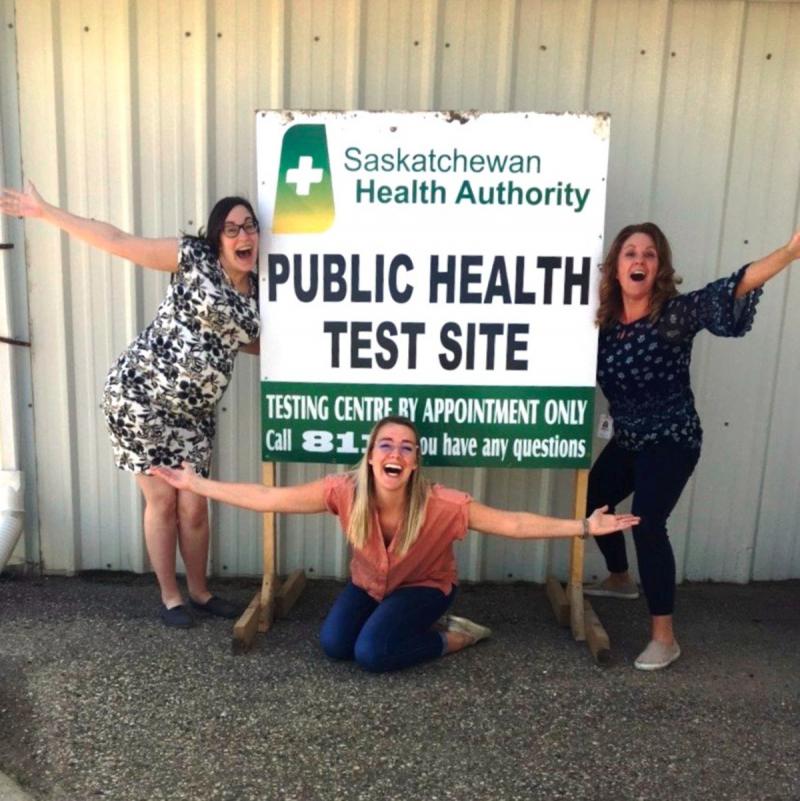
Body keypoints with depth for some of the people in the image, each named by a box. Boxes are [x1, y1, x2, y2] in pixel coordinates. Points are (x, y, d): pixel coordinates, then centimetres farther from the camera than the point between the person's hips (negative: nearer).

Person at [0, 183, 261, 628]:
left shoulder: (254, 293, 7)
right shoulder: (194, 257, -8)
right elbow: (116, 241, -8)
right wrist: (44, 211, -9)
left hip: (192, 409, 5)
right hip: (141, 394, -5)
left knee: (194, 504, 7)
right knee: (162, 500, 2)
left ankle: (200, 592, 27)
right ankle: (170, 598, 19)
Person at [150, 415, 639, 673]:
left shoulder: (440, 505, -34)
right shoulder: (346, 491, -28)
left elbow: (513, 524, -30)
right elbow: (268, 499, -24)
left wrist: (583, 527, -36)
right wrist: (196, 484, -25)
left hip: (425, 585, -3)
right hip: (369, 584, 4)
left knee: (372, 653, -24)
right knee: (334, 645, -16)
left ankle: (451, 638, 0)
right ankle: (391, 622, 12)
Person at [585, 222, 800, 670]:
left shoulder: (677, 313, -17)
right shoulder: (605, 319, -2)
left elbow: (727, 292, -34)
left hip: (671, 439, -7)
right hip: (628, 438, 7)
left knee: (647, 522, -19)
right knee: (594, 500, 20)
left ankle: (664, 638, -6)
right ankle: (620, 580, 47)